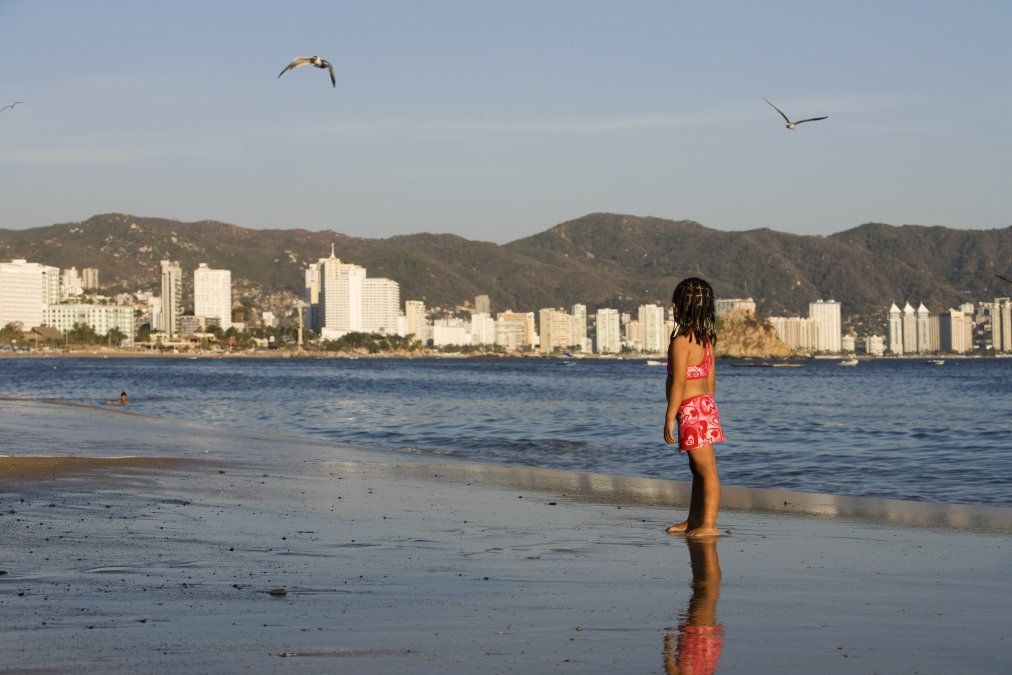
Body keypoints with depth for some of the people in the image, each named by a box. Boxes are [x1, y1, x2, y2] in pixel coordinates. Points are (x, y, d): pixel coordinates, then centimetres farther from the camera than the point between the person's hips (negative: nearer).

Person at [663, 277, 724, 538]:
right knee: (697, 468, 18)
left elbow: (678, 383, -18)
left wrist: (669, 419, -15)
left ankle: (709, 525, -6)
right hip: (705, 405, 10)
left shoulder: (681, 340, -17)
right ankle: (694, 520, 29)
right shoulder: (706, 337, 9)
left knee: (707, 470, -7)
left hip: (690, 409, -10)